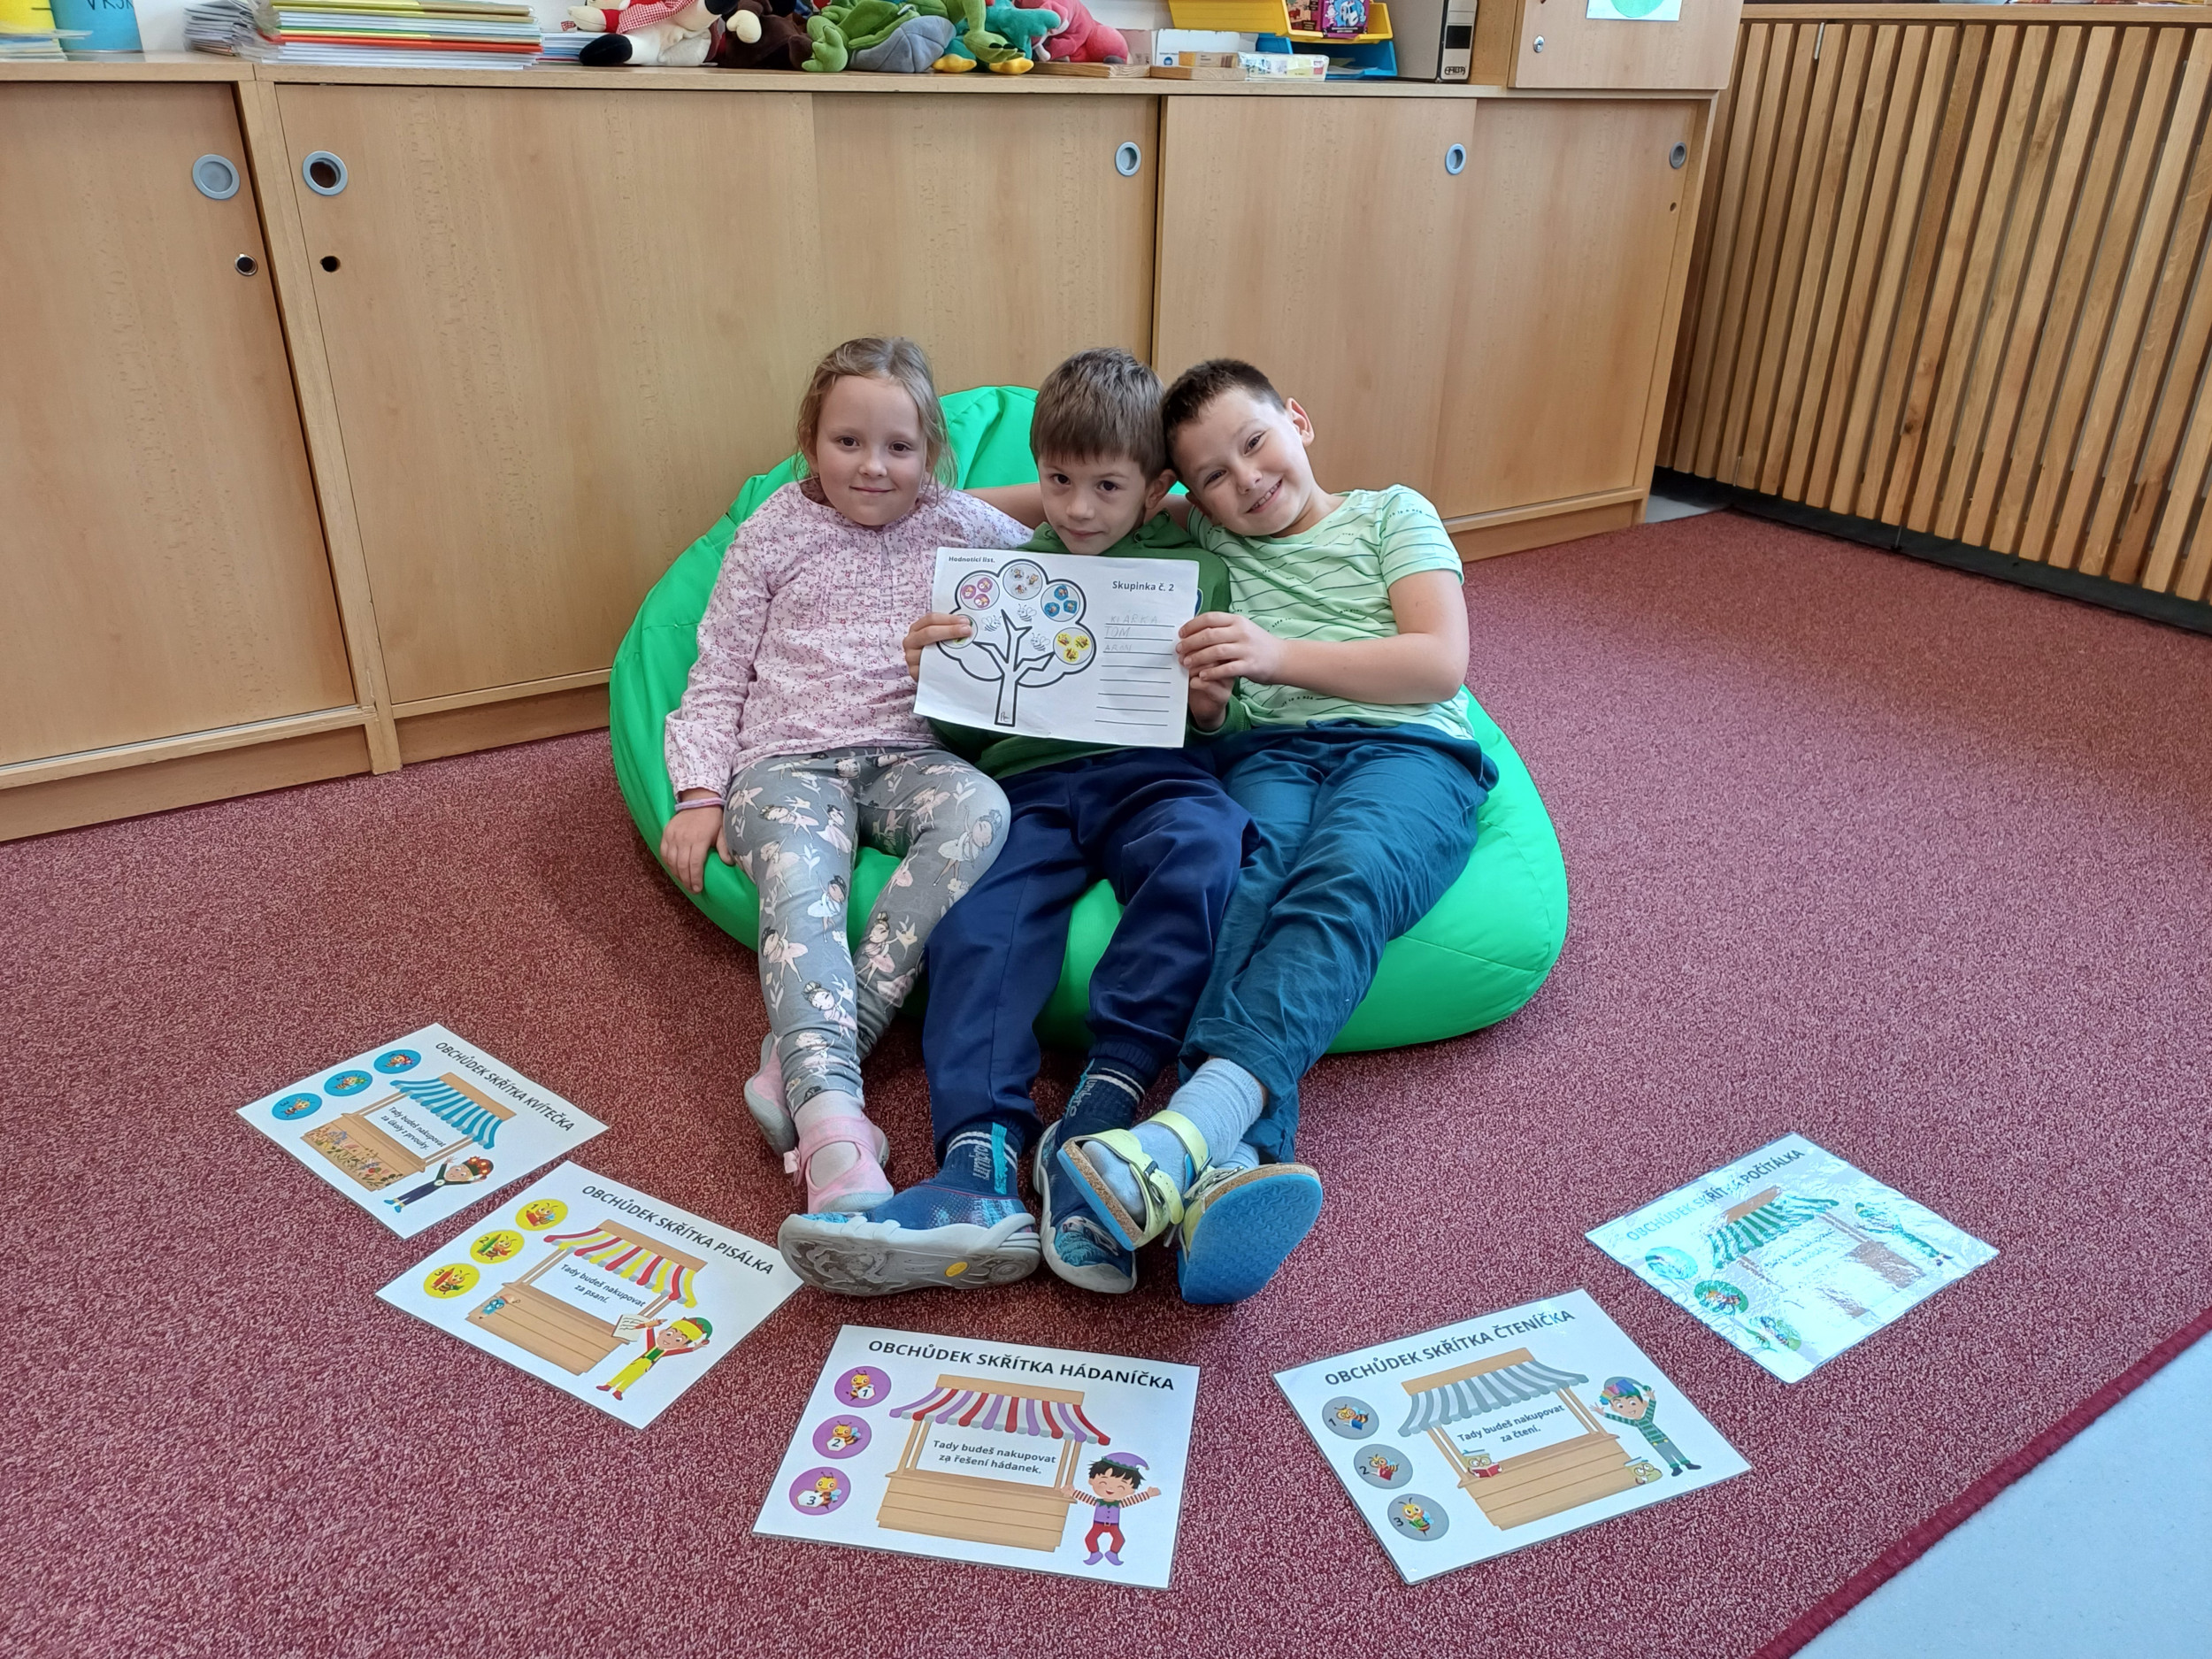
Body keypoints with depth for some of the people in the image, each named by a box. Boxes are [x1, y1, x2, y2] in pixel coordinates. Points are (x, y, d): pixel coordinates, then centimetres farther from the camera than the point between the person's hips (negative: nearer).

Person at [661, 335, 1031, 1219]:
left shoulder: (962, 526, 15)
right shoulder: (777, 531, 13)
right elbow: (717, 678, 13)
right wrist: (700, 796, 1)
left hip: (908, 756, 1)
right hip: (789, 760, -1)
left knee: (980, 810, -35)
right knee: (800, 885, -35)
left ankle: (802, 1058, -37)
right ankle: (832, 1120, -48)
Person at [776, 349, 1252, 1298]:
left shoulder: (1191, 570, 21)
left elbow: (1221, 725, 18)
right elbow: (966, 736, 22)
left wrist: (1214, 708, -5)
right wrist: (936, 679, 1)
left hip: (1150, 773, -1)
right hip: (1029, 781, 1)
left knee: (1199, 850, -36)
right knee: (980, 917, -30)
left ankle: (1098, 1112, -40)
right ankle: (980, 1168, -45)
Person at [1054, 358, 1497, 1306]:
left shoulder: (1394, 515, 19)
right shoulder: (1205, 540, 26)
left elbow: (1442, 663, 3)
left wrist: (1282, 655, -6)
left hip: (1407, 750, -1)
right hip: (1270, 754, 2)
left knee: (1342, 880, -37)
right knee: (1251, 880, -36)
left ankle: (1189, 1131, -62)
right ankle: (1232, 1162, -61)